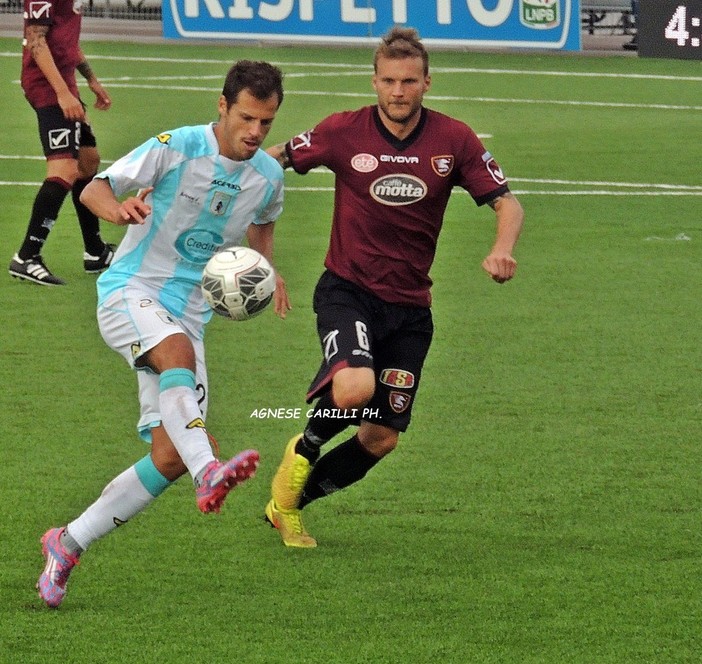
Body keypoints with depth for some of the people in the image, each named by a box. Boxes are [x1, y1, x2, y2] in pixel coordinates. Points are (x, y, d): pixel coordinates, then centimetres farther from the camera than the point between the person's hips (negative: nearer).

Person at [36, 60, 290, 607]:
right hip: (127, 295, -5)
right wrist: (117, 208, -35)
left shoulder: (269, 176, 4)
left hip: (188, 313, 6)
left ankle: (68, 545, 7)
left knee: (171, 457, -6)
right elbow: (93, 189, -12)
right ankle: (208, 472, -59)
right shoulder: (176, 148, -11)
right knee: (177, 349, -40)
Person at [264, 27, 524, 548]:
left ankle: (288, 503, 27)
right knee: (355, 388, -32)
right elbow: (270, 160, 3)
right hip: (348, 290, -3)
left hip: (410, 305, 4)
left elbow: (507, 202, -3)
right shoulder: (345, 132, -8)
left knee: (381, 438, 5)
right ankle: (302, 453, 1)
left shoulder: (453, 140, -4)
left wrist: (502, 248, -24)